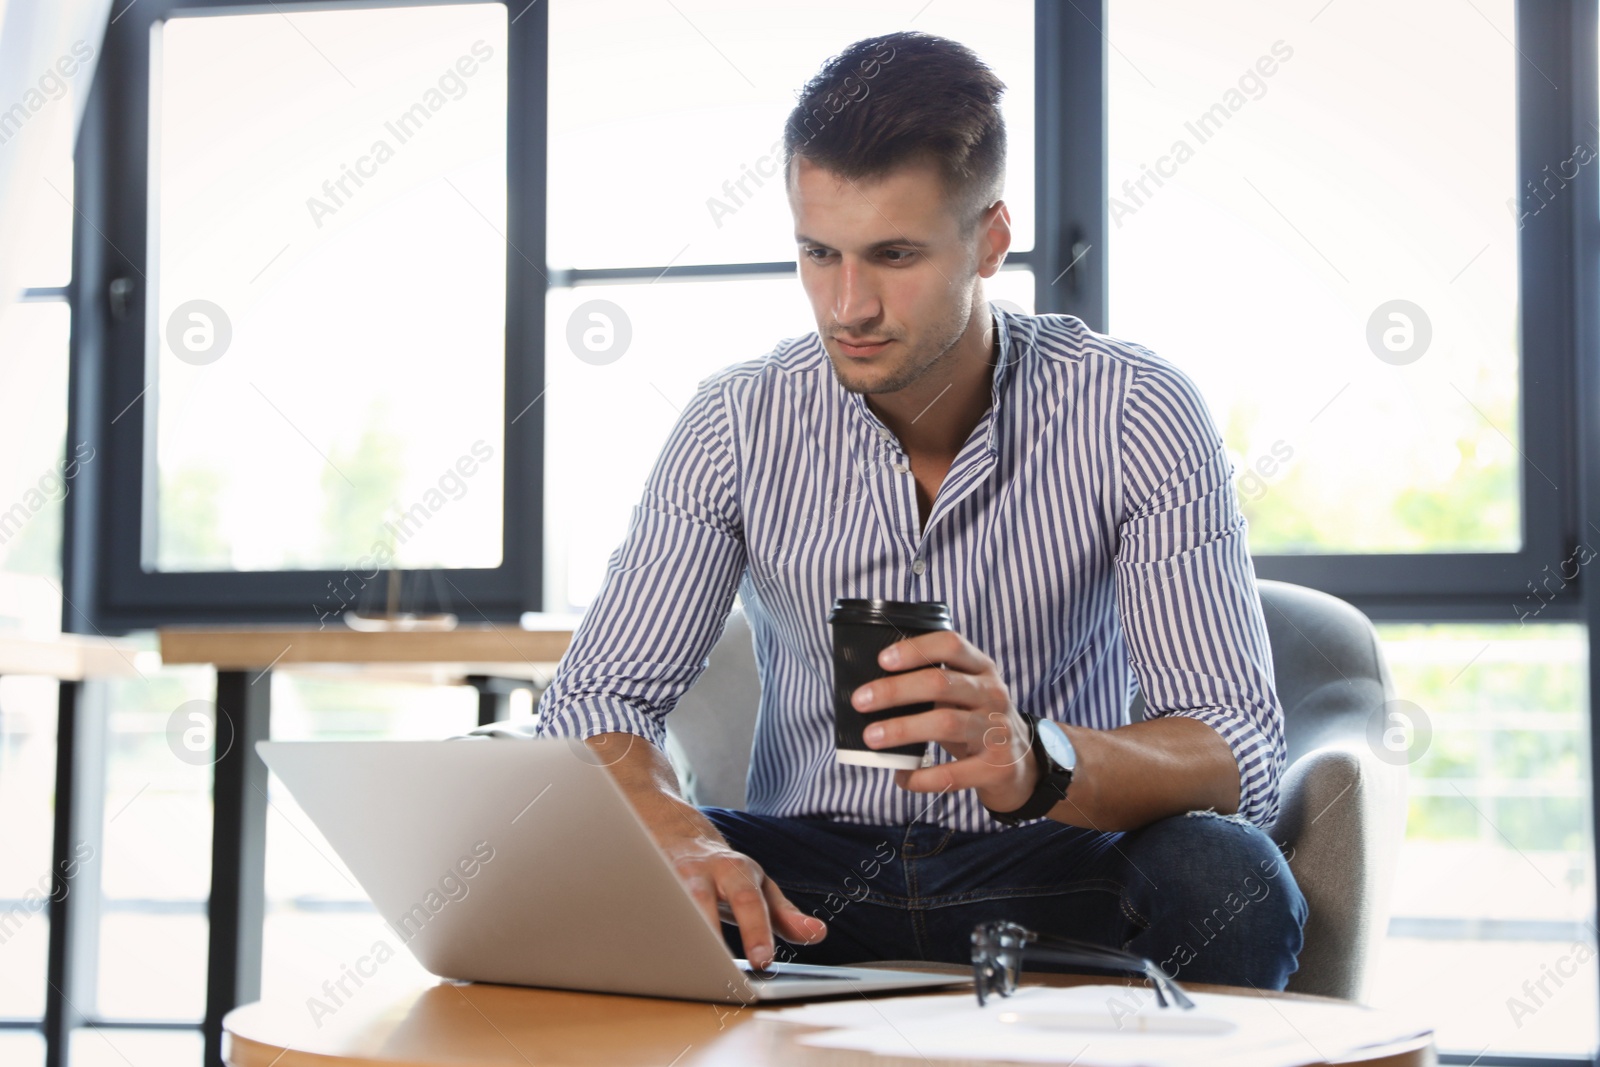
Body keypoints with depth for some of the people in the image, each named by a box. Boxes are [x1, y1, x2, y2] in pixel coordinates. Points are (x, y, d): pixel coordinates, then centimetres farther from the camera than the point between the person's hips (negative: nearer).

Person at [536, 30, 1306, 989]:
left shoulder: (1140, 415, -11)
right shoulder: (739, 425, -5)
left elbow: (1241, 760, -17)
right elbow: (595, 701, -7)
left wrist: (1038, 763, -40)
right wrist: (677, 833, -31)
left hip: (1050, 880, -1)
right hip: (808, 882, 1)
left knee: (1228, 881, -33)